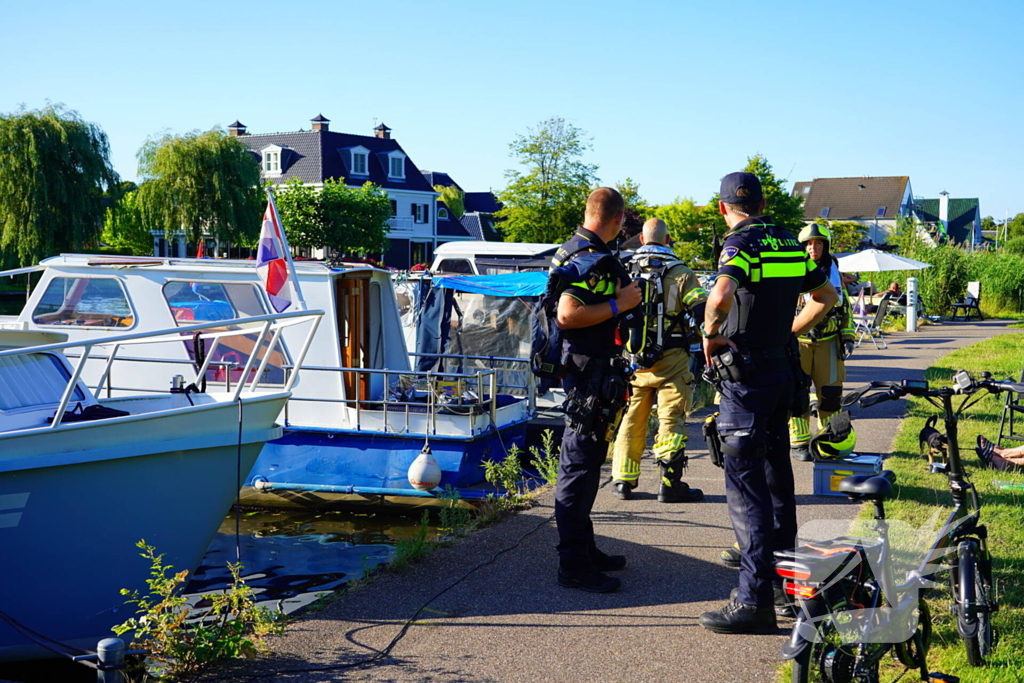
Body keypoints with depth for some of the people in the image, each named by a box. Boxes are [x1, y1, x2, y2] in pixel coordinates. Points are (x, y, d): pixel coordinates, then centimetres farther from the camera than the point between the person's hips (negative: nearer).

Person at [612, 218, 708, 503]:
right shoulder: (680, 273, -4)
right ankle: (670, 484, 0)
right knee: (671, 419, 1)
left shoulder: (624, 271, 5)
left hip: (633, 359, 3)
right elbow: (703, 311, -10)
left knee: (631, 418, 11)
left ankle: (623, 481, 14)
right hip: (670, 360, -3)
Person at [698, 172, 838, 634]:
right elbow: (826, 296, 23)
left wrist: (710, 333, -17)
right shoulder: (790, 245, 10)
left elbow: (721, 295, -33)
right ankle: (783, 581, 26)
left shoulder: (740, 244, -13)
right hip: (782, 370, 8)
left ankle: (755, 600, -5)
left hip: (744, 375, -8)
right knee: (777, 475, 16)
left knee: (745, 484, -6)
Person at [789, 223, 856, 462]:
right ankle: (799, 443, 7)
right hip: (798, 340, -3)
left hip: (828, 341, 3)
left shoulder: (833, 272, 13)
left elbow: (845, 307, 18)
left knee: (831, 393, 3)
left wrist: (847, 337, 12)